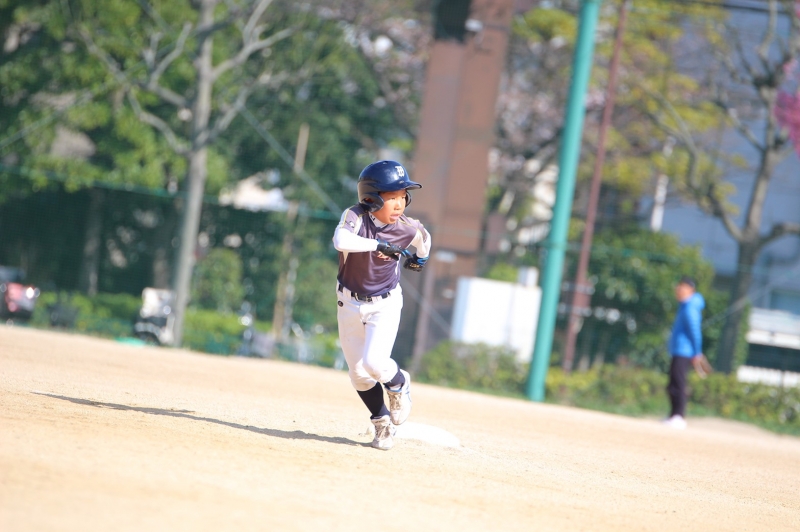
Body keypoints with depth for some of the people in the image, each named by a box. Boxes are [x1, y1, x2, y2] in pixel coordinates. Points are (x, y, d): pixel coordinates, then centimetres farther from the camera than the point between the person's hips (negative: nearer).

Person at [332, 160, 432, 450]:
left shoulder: (406, 227, -12)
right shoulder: (355, 216, -21)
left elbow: (423, 235, 12)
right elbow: (340, 240, -42)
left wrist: (421, 257, 27)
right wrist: (379, 245, -39)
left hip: (385, 305, -1)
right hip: (350, 303, 1)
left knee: (374, 362, -19)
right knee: (358, 372, 7)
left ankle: (399, 383, 15)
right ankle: (382, 421, 27)